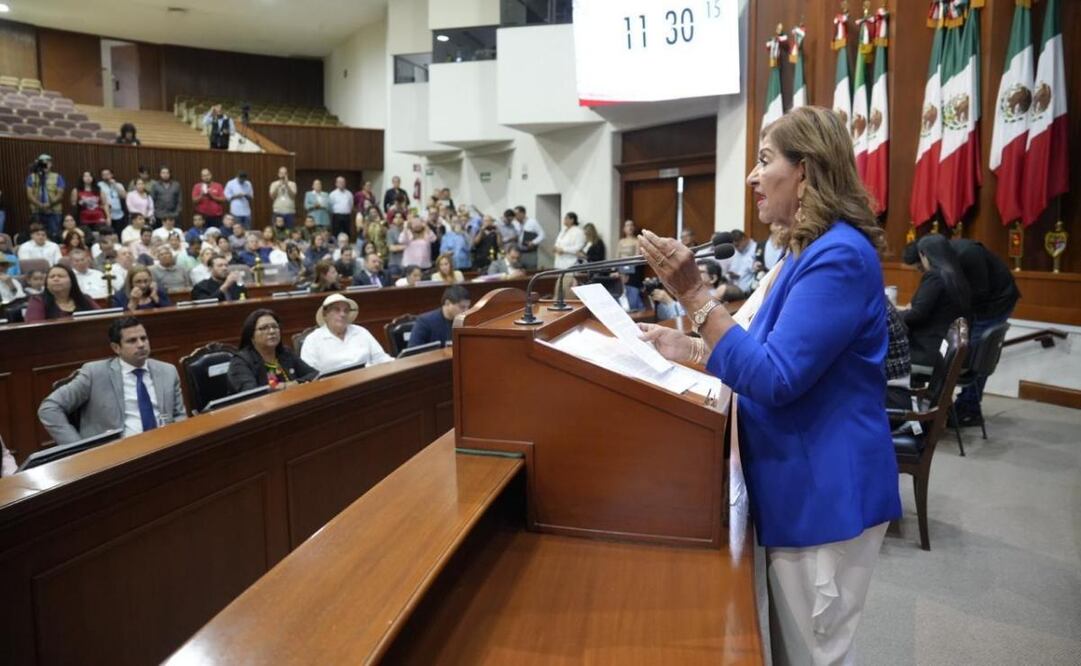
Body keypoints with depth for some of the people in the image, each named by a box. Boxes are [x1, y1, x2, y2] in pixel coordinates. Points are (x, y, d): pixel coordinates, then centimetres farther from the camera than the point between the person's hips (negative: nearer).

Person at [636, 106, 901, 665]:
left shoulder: (839, 256, -21)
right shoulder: (810, 251, 13)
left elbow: (775, 378, -27)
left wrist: (693, 294, -29)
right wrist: (689, 349, 6)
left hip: (825, 491, -10)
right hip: (802, 484, 10)